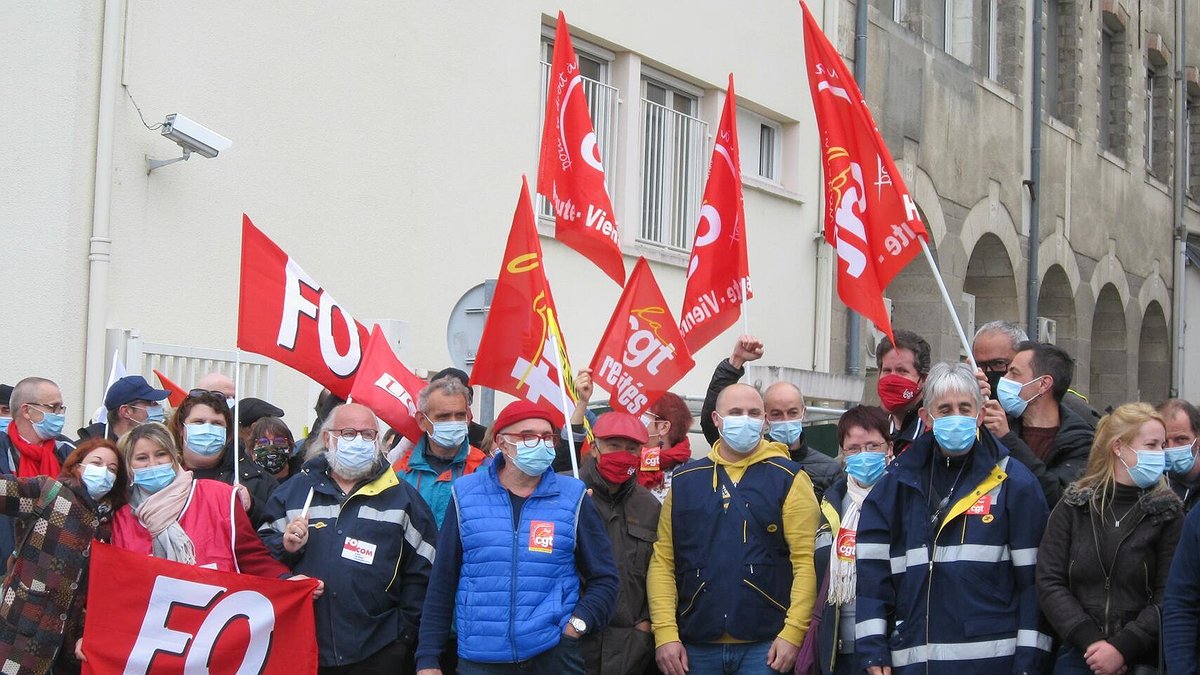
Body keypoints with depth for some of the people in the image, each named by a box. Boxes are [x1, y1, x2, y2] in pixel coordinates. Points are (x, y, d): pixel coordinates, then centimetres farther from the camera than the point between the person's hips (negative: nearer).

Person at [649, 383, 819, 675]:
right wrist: (665, 634, -5)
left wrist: (793, 633, -14)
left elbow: (807, 560, -5)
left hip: (765, 647, -2)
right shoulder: (684, 480, 9)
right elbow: (663, 560, 4)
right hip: (696, 646, 2)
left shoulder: (788, 480, 2)